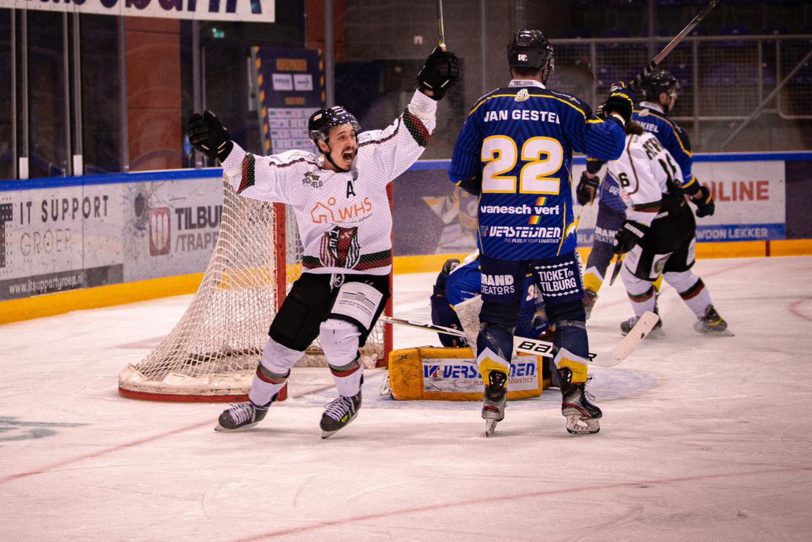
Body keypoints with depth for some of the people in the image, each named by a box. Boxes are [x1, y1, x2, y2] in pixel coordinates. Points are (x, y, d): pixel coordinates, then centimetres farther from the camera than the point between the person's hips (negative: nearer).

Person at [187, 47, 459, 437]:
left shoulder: (373, 156, -9)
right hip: (317, 273, 3)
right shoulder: (298, 171, -8)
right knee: (283, 341, 9)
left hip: (367, 273, -3)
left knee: (337, 333, -25)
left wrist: (428, 90, -20)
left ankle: (350, 397, 3)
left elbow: (410, 134, -9)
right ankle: (257, 404, 35)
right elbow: (251, 176, -8)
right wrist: (221, 148, -21)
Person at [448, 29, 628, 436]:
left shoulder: (485, 108, 2)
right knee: (567, 312, 9)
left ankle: (492, 399, 8)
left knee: (497, 314, 13)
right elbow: (606, 146, -6)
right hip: (551, 234, -2)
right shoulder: (564, 108, -5)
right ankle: (574, 400, 3)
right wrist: (616, 114, 12)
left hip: (497, 232, 2)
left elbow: (460, 173, 7)